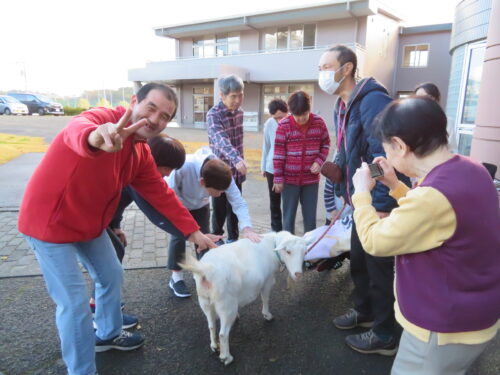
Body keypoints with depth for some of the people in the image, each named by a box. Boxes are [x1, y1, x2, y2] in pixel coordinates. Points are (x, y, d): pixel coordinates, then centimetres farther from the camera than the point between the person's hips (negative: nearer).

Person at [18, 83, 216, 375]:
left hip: (90, 223, 8)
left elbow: (162, 194, 3)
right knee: (75, 302, -4)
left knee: (112, 276, 20)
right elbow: (76, 132, -50)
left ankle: (108, 335, 46)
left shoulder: (141, 154, -1)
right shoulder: (100, 119, -26)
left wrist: (193, 231, 1)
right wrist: (95, 138, -76)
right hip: (50, 221, -8)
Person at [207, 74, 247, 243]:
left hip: (236, 170, 6)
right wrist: (237, 159, -53)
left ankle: (233, 239, 31)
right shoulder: (213, 114, -18)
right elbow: (221, 140, -37)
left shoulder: (239, 111, 3)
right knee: (220, 209, 5)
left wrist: (241, 163, 16)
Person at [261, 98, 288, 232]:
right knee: (274, 201, 15)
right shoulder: (269, 123, -10)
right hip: (272, 168, 2)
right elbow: (266, 146, 2)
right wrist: (263, 167, 8)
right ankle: (276, 228, 31)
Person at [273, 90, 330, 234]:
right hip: (289, 179, -2)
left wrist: (319, 161, -7)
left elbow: (325, 144, 10)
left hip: (311, 179, 2)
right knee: (289, 216, 9)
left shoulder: (319, 122, -3)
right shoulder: (284, 125, -11)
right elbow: (278, 153, -7)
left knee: (310, 216, 12)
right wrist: (278, 178, -7)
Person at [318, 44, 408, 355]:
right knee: (359, 260, 21)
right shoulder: (343, 107, 10)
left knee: (379, 267, 6)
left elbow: (385, 157, -28)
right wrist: (344, 192, 10)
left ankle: (385, 336, 26)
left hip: (379, 204, -9)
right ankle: (364, 312, 44)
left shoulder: (372, 100, -21)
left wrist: (382, 207, -27)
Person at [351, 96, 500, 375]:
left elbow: (374, 241, -22)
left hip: (446, 328, -9)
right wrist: (396, 186, 4)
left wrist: (362, 193, -10)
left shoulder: (433, 196, -34)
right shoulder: (470, 170, -4)